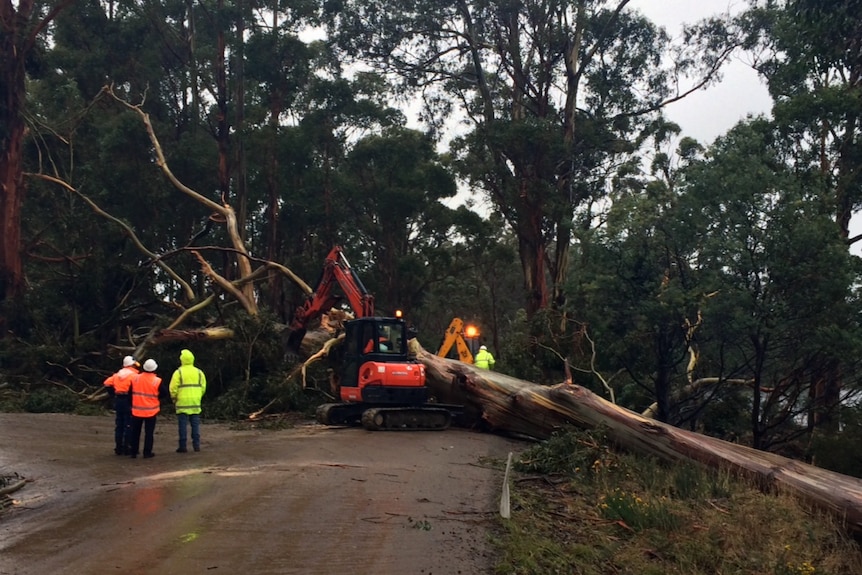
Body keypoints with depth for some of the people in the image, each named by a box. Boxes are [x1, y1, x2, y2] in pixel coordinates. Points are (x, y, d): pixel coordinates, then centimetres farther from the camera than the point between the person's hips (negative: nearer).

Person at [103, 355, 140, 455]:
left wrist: (113, 393, 13)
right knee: (128, 425, 0)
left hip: (118, 400, 6)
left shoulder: (118, 374, 11)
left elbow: (107, 383, 9)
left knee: (119, 425, 12)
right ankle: (126, 448, 0)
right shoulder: (133, 375, -9)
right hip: (128, 401, -6)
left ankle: (118, 448, 15)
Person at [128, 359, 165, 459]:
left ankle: (133, 452, 15)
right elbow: (163, 394, -7)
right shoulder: (157, 381, -12)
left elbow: (130, 392, 4)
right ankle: (147, 452, 5)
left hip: (137, 410, 2)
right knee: (149, 432, 5)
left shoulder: (135, 379, -3)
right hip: (151, 411, -2)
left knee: (135, 432, 13)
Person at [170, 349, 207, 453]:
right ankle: (196, 445, 9)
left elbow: (173, 388, -9)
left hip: (182, 403, -3)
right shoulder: (199, 372, 6)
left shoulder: (179, 372, -6)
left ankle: (183, 446, 1)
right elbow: (203, 387, 5)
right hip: (195, 403, 3)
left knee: (183, 425, 1)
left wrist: (174, 399, 6)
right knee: (195, 424, 9)